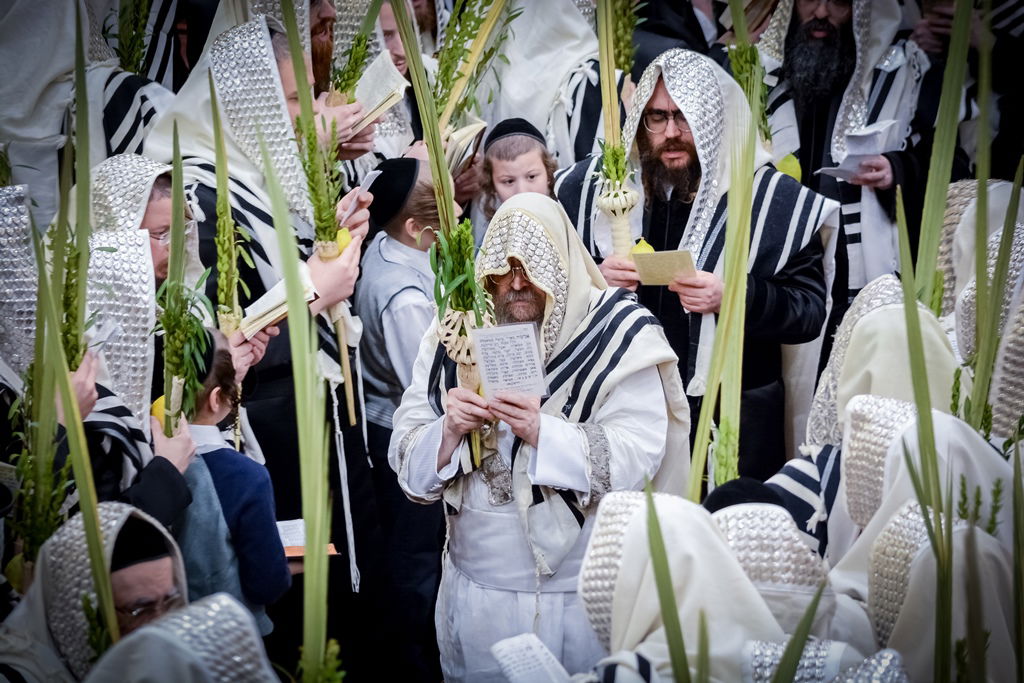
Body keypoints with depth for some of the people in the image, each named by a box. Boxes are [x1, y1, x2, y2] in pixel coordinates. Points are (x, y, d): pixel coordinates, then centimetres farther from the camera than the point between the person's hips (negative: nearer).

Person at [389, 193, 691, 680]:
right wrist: (449, 432, -22)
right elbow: (406, 455, -1)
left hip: (583, 589, -3)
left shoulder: (617, 335, -9)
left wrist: (543, 433, -29)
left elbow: (637, 455, -17)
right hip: (475, 586, 3)